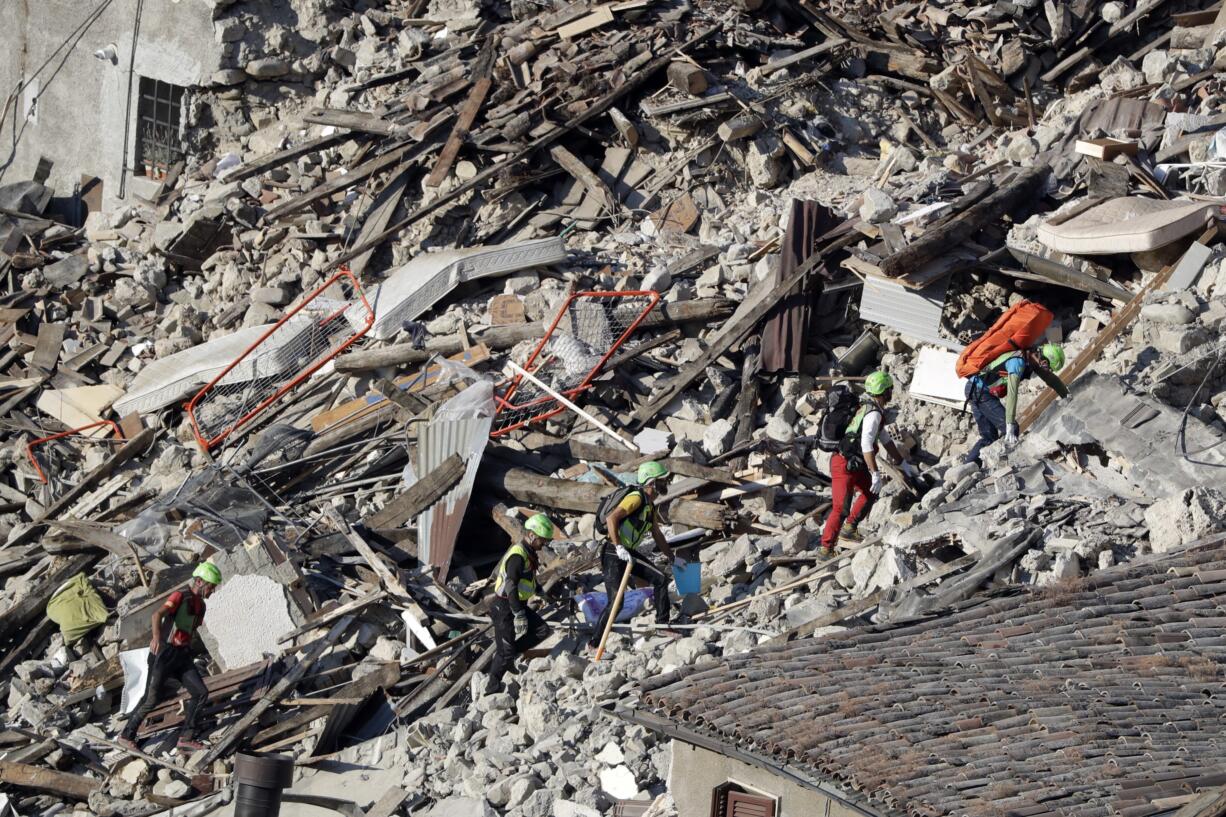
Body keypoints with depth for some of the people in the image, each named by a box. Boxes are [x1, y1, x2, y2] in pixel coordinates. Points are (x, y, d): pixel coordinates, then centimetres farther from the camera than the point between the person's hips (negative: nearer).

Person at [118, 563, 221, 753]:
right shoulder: (180, 596, -13)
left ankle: (186, 738, -1)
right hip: (163, 653, -7)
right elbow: (158, 614, -30)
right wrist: (157, 636, -48)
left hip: (182, 656, 7)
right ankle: (127, 735, 15)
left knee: (201, 693, -5)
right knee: (151, 700, -3)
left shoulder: (200, 606, 13)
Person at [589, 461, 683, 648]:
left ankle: (662, 625, 12)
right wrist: (619, 548, -32)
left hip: (630, 553, 9)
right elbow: (611, 518, -26)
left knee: (660, 579, 2)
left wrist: (672, 558, 32)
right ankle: (595, 643, -6)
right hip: (613, 554, -9)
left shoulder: (650, 506, 15)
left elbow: (657, 535, 28)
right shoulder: (636, 498, -15)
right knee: (616, 602, -15)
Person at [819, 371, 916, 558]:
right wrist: (876, 474, -26)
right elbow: (867, 445, -27)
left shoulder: (869, 408, 14)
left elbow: (885, 439, 23)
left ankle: (849, 529, 27)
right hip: (844, 465, -10)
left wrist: (903, 463, 26)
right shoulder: (874, 414, -18)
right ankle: (826, 549, -11)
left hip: (854, 466, 10)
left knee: (870, 493, 23)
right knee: (841, 509, -14)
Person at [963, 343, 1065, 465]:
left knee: (989, 436, 12)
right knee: (1012, 430, -12)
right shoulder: (1019, 362, -23)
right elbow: (1012, 394, -27)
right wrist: (1010, 426, -29)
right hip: (980, 391, -10)